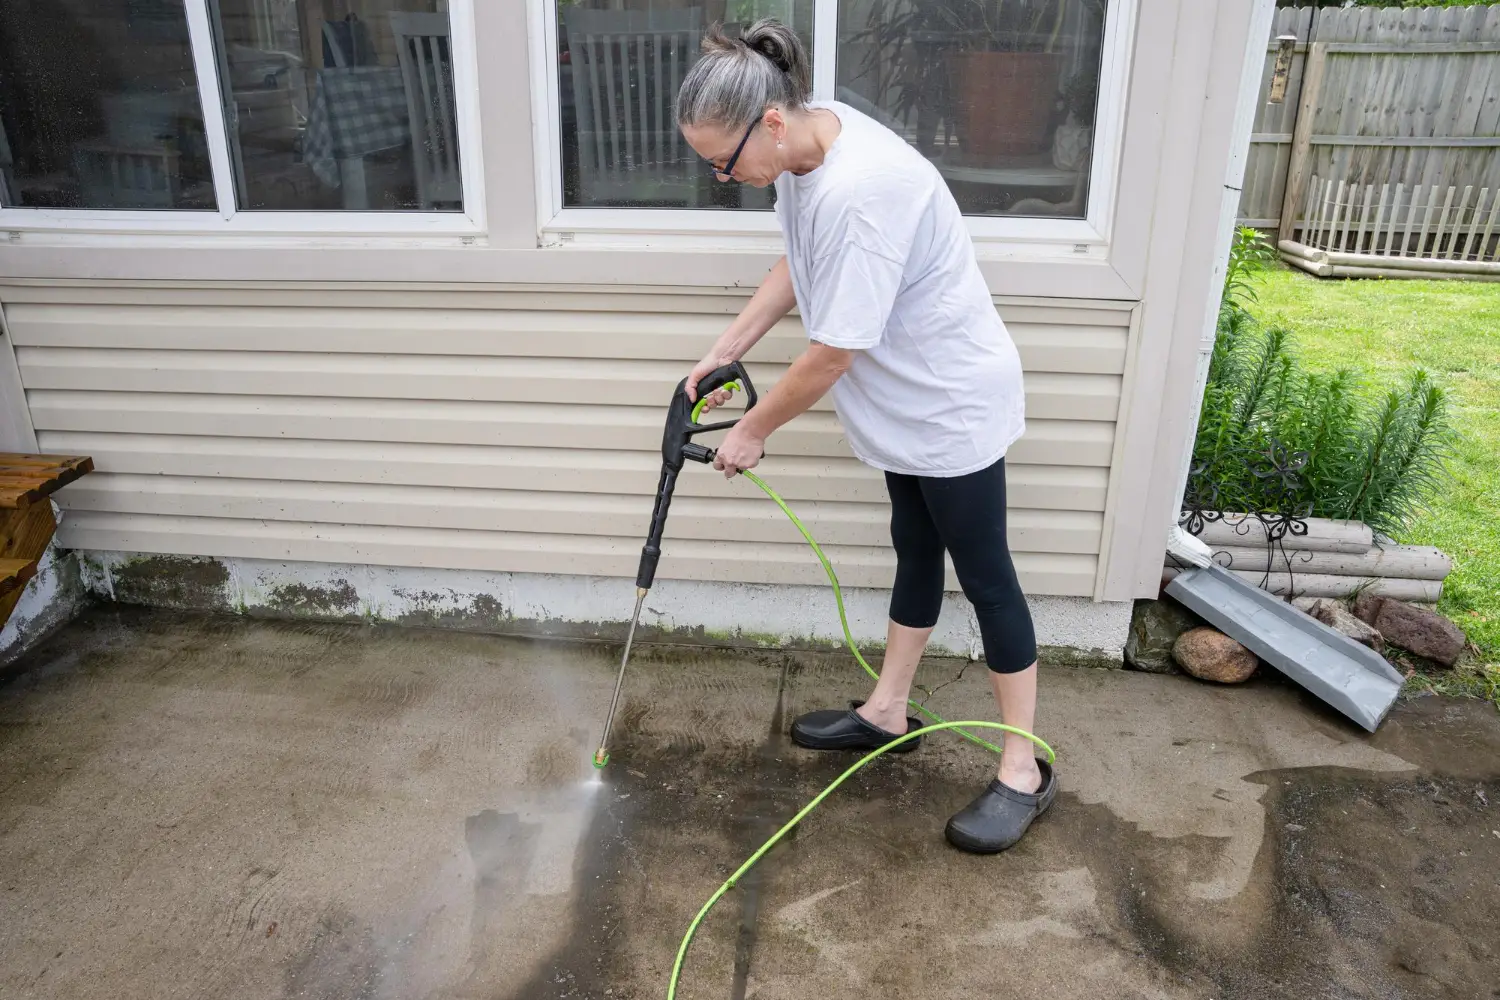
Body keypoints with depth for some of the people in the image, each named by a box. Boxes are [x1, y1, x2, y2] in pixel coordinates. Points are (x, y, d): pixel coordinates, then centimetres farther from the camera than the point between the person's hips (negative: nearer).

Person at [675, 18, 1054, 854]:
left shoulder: (859, 192, -33)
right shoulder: (807, 143, -3)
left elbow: (832, 354, -27)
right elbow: (800, 264, 13)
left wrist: (753, 430, -12)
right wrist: (725, 351, 10)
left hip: (953, 405, -9)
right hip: (910, 402, 9)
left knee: (984, 575, 1)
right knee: (917, 554, 20)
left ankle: (1025, 768, 17)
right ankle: (887, 712, 36)